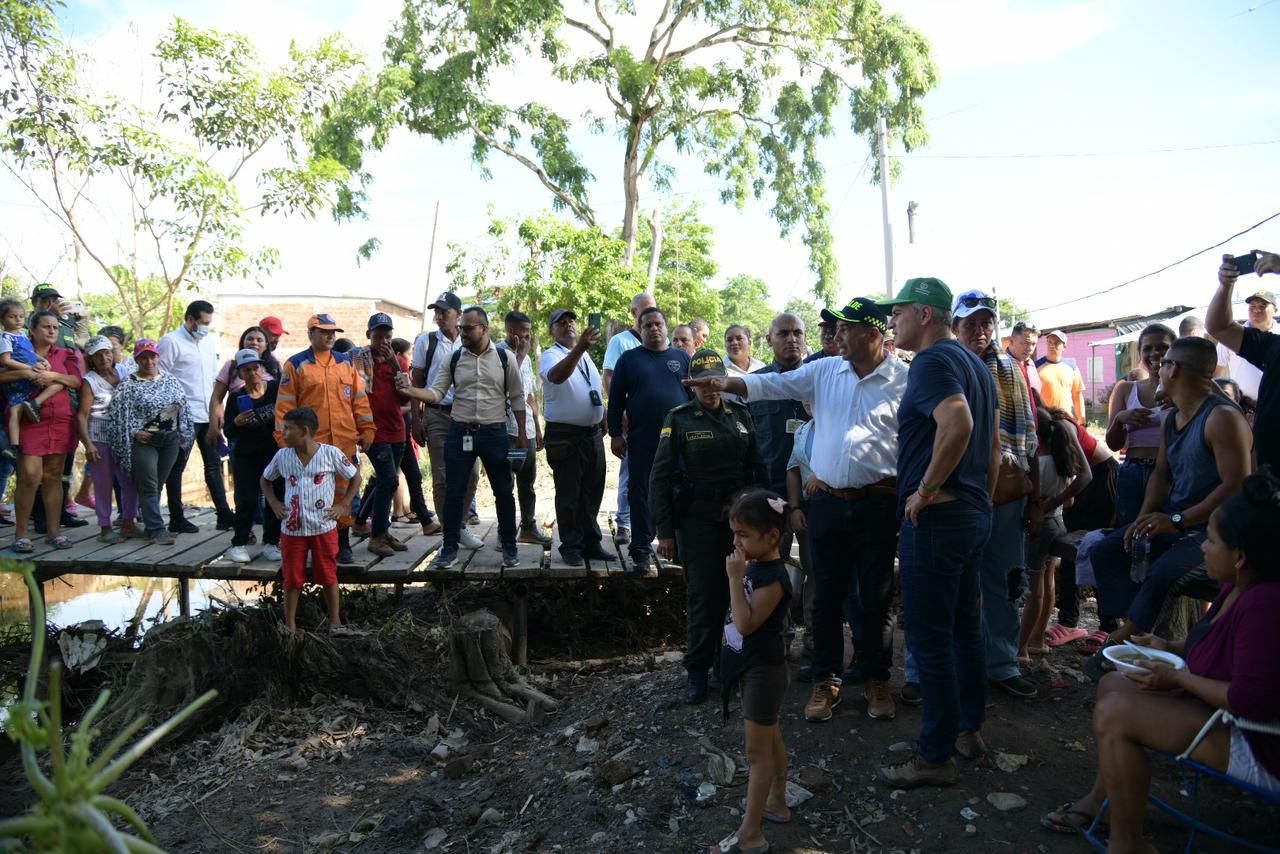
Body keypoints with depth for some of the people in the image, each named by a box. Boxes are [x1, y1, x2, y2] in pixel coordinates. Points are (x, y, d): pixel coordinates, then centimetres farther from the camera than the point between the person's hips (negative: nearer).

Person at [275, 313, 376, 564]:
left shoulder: (346, 362, 12)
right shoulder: (295, 364, 2)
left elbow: (359, 399, 12)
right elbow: (285, 405, 0)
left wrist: (366, 430, 5)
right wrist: (284, 440, -4)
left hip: (345, 443, 3)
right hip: (310, 444, -3)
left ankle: (343, 545, 16)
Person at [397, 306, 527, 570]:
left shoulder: (504, 358, -1)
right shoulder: (454, 359, 4)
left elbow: (517, 398, 2)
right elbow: (436, 393, -1)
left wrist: (521, 434, 1)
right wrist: (409, 390, -19)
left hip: (494, 433, -1)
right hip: (460, 432, 2)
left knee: (503, 492, 7)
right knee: (454, 492, 5)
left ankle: (509, 547, 20)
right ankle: (450, 548, 16)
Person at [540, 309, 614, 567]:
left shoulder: (585, 356, 16)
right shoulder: (551, 355, -9)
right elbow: (557, 376, -33)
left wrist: (604, 420, 16)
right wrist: (580, 347, -45)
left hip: (593, 434, 7)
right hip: (565, 436, -7)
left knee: (592, 493, 12)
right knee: (569, 495, -1)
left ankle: (591, 543, 22)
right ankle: (571, 547, 8)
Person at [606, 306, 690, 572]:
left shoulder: (682, 358, 9)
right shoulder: (629, 358, 6)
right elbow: (616, 398, 4)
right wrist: (615, 434, -1)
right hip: (641, 441, -1)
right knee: (640, 493, 3)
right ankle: (641, 550, 10)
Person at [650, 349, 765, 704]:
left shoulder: (741, 415, 7)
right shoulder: (679, 420, -3)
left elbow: (757, 468, 10)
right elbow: (660, 477, -4)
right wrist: (664, 531, -8)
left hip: (739, 518, 3)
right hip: (697, 522, -3)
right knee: (702, 596, 1)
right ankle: (697, 670, 14)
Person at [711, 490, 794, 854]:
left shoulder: (773, 576, -25)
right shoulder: (755, 566, 3)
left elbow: (746, 622, -30)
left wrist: (735, 579, -30)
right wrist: (741, 576, 3)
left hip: (764, 669, -10)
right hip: (754, 665, 10)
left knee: (757, 750, -2)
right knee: (771, 739, 23)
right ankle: (777, 802, 40)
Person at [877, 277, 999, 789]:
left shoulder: (932, 361, -15)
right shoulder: (974, 363, 15)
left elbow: (957, 423, -33)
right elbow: (992, 443, 19)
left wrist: (926, 489, -24)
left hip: (935, 517, -10)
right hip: (974, 514, 10)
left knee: (929, 639, -2)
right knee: (964, 627, 19)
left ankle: (936, 756, 8)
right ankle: (969, 730, 32)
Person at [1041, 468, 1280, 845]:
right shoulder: (1240, 587, 2)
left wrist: (1177, 678, -20)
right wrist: (1172, 648, 4)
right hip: (1223, 711, 11)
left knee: (1113, 714, -20)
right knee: (1113, 685, 13)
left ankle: (1125, 842, -4)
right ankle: (1101, 799, 21)